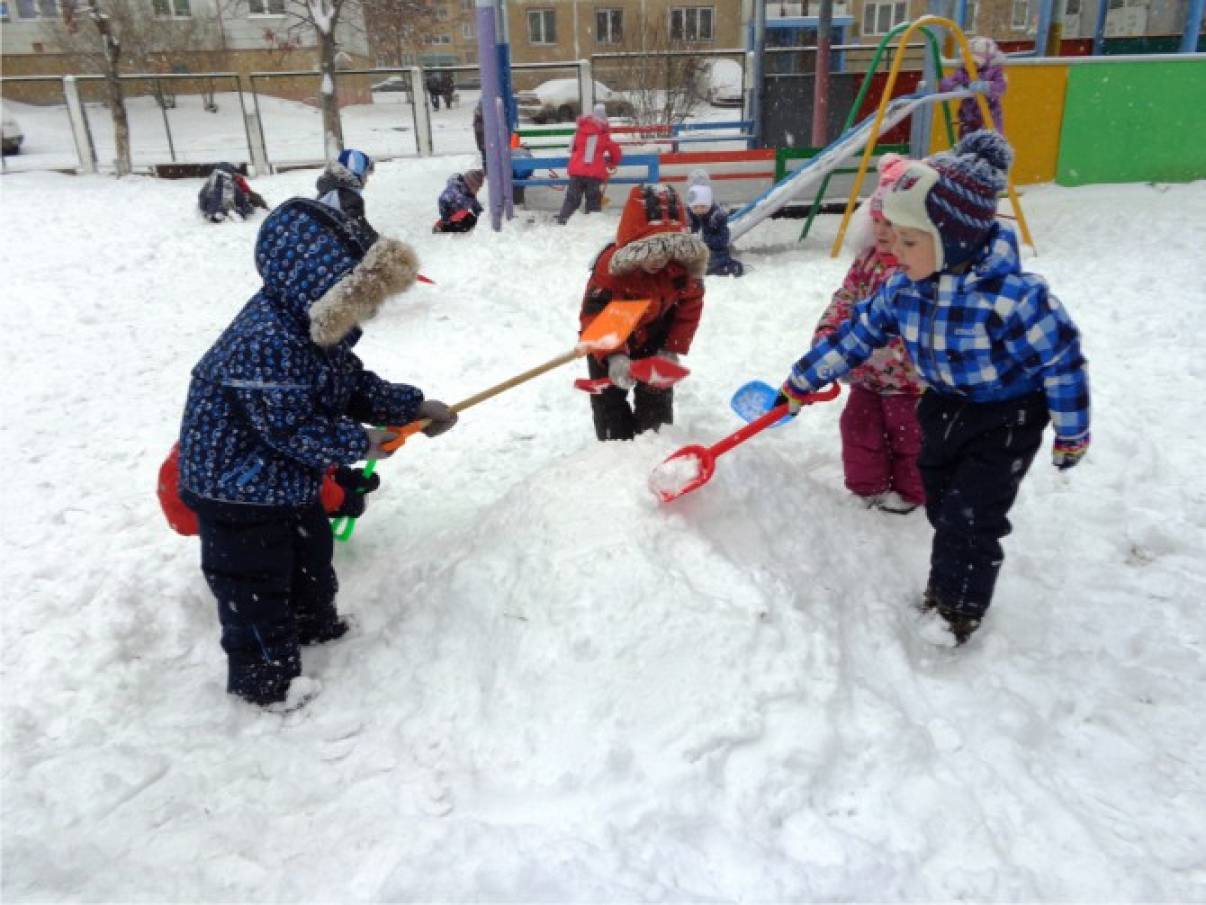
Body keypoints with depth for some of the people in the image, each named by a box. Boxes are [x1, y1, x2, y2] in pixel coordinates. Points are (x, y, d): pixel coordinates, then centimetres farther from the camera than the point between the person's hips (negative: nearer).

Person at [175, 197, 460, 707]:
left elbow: (354, 386, 7)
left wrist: (414, 407, -1)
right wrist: (359, 443, -20)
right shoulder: (266, 341, -34)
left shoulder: (318, 322, -2)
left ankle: (315, 624, 50)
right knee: (255, 581, 6)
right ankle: (264, 675, 24)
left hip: (292, 479, 10)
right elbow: (291, 428, -31)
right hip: (238, 487, -10)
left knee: (311, 555, 26)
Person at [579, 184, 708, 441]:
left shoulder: (684, 265, -24)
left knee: (657, 392, 9)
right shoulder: (610, 267, -36)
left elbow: (689, 306, -9)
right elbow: (594, 314, -36)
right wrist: (614, 356, -47)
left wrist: (673, 349, -13)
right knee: (609, 398, 1)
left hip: (654, 335, 3)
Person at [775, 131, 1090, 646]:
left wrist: (1071, 433, -11)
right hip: (944, 407, 6)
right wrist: (803, 380, 4)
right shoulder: (904, 287, -14)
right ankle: (949, 583, 41)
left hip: (1006, 418, -6)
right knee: (940, 504, 17)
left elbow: (1062, 358, -22)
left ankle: (959, 607, 19)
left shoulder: (1012, 296, -33)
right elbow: (858, 333, -1)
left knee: (971, 515, -4)